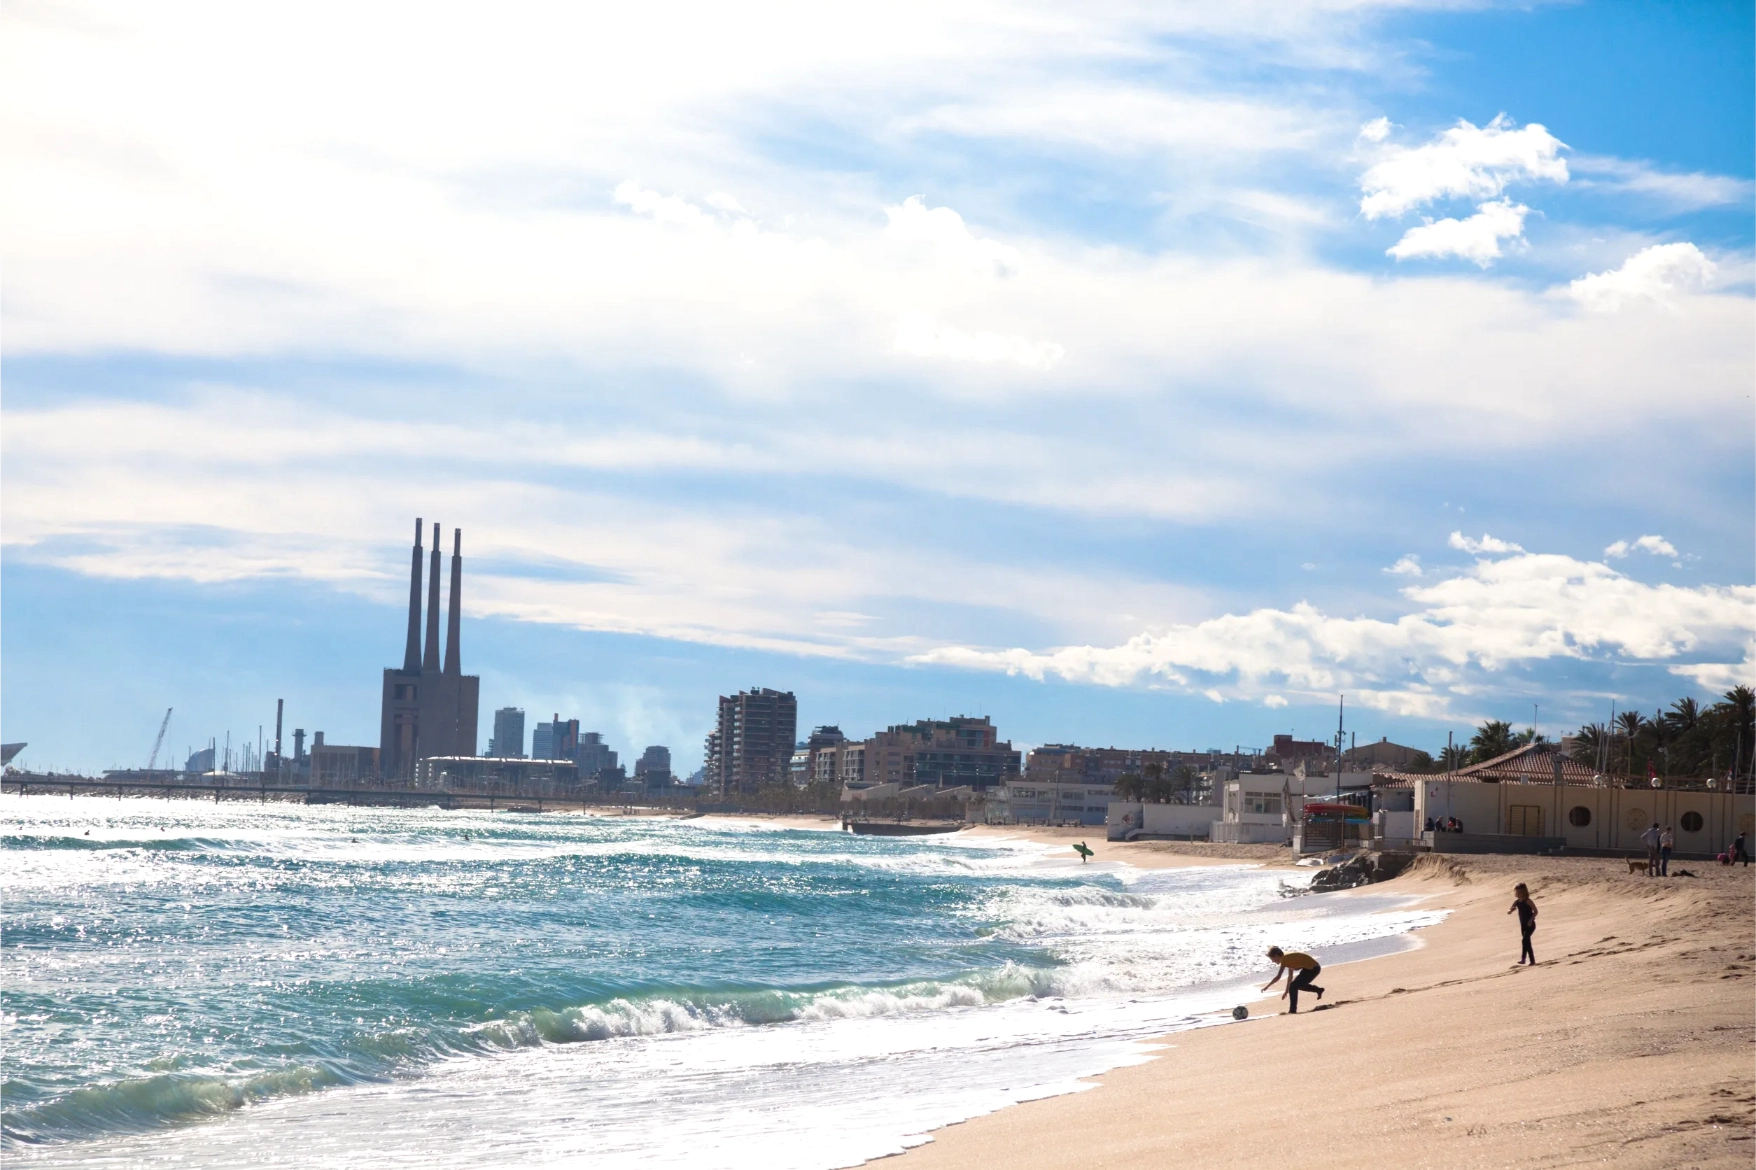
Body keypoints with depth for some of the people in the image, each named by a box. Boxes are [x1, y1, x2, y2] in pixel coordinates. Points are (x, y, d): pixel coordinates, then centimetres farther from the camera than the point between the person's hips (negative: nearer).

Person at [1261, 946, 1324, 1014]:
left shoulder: (1285, 959, -15)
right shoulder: (1288, 958, 13)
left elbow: (1278, 977, -19)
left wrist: (1267, 986, -10)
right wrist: (1286, 991, 24)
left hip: (1312, 969, -10)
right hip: (1315, 967, 10)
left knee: (1293, 986, -10)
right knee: (1299, 984, 27)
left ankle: (1293, 1010, -6)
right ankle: (1318, 990, 36)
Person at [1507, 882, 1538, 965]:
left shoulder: (1527, 901, -12)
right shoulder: (1517, 902, 5)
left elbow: (1536, 911, -11)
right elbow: (1509, 911, 2)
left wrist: (1531, 920, -22)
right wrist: (1510, 910, -22)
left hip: (1530, 924, -8)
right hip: (1523, 925, 8)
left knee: (1525, 940, -20)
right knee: (1527, 942, 11)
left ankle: (1523, 958, -24)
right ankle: (1532, 961, 19)